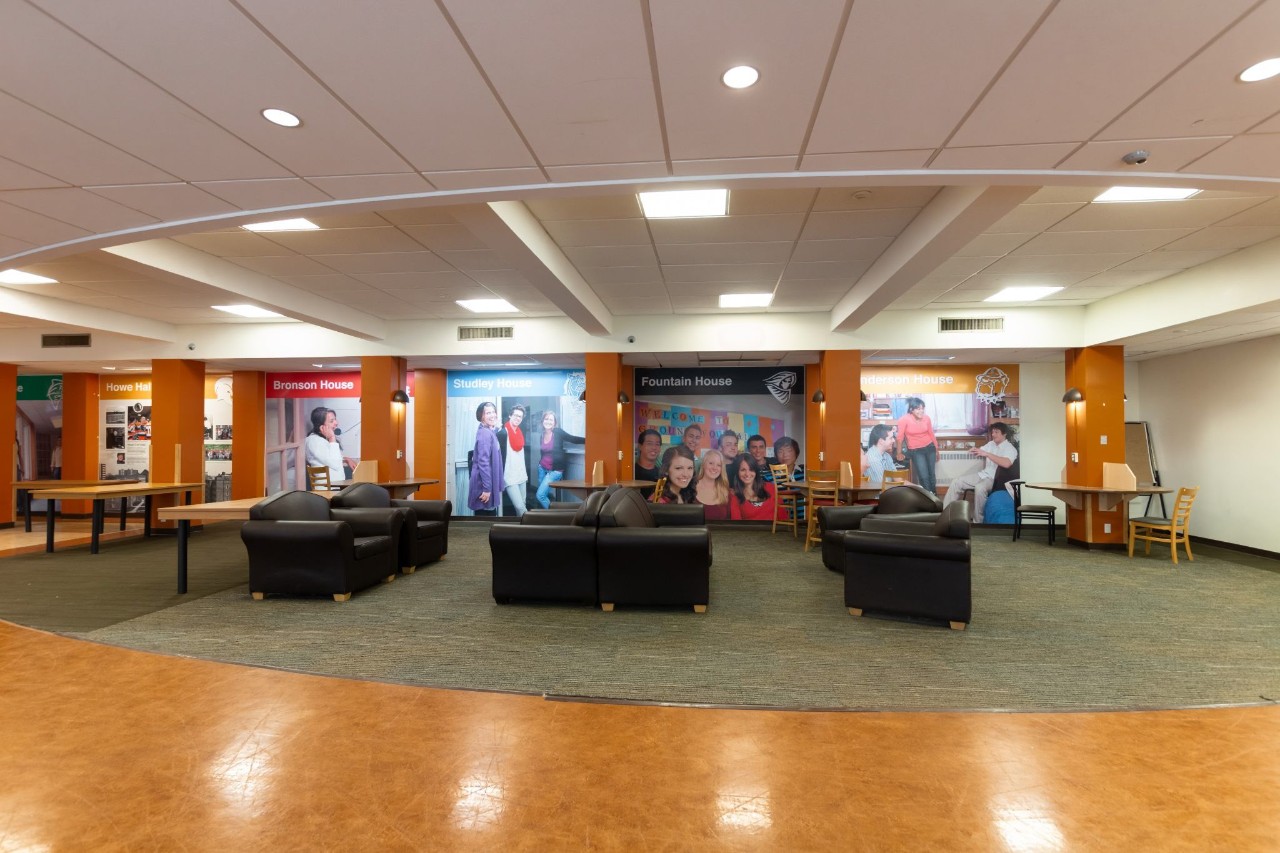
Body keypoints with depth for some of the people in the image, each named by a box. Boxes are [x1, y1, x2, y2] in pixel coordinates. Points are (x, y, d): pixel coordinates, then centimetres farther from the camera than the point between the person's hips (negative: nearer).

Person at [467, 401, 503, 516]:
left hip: (489, 483, 10)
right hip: (484, 484, -10)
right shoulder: (484, 433, -17)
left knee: (490, 514, 14)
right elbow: (483, 462, -23)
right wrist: (486, 488, -24)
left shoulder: (490, 432, 12)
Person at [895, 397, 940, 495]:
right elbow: (900, 437, -11)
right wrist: (899, 453, -5)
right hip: (916, 451, -3)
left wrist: (936, 450, 14)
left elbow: (931, 434, 6)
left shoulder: (926, 418, -6)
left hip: (929, 447, 4)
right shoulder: (904, 419, -19)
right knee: (924, 477, -8)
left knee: (932, 474, 13)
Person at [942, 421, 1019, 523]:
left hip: (996, 479, -8)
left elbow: (1006, 463, -30)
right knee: (956, 482, -6)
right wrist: (975, 450, -5)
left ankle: (978, 521, -27)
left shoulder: (1010, 448, -11)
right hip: (983, 474, 8)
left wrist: (987, 454, -30)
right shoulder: (991, 444, 13)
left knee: (980, 488, -38)